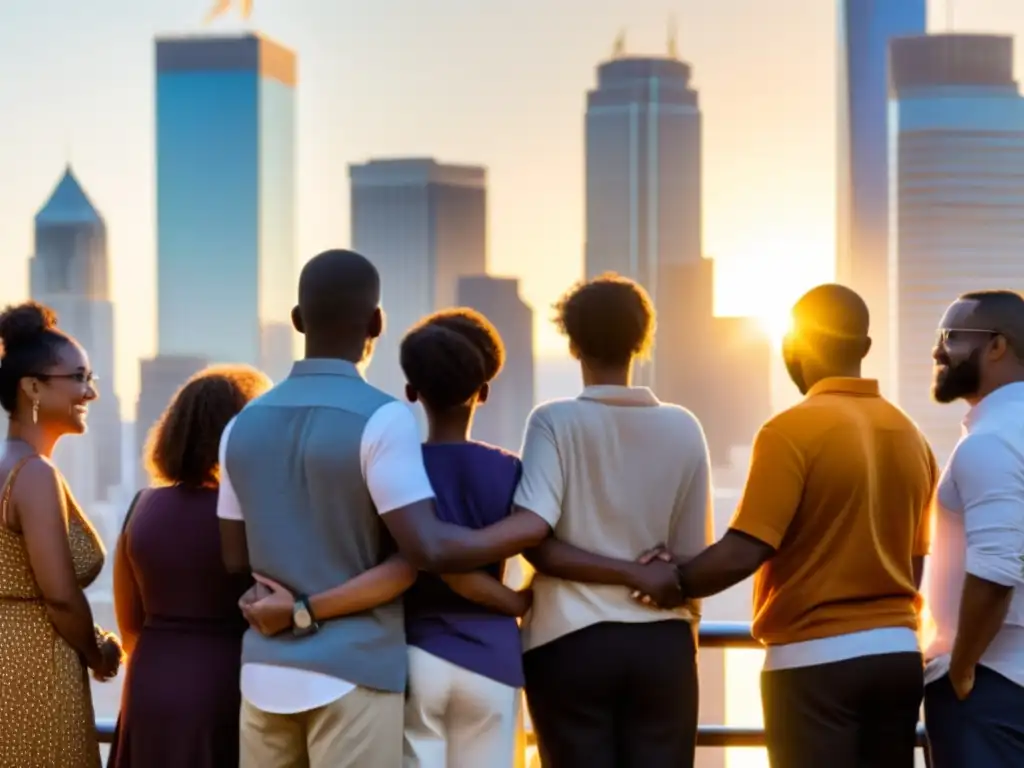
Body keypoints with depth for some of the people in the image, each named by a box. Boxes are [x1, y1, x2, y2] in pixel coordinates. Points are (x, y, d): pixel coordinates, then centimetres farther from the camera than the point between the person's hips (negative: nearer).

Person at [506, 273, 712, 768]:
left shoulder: (556, 423, -4)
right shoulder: (683, 429, 4)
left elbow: (535, 543, -15)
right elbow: (692, 557, 5)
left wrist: (629, 575, -7)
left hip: (572, 642, -2)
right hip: (661, 644, 2)